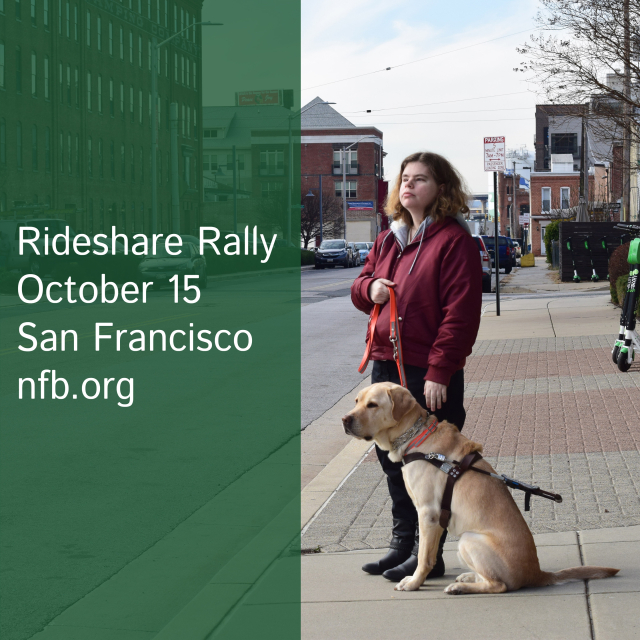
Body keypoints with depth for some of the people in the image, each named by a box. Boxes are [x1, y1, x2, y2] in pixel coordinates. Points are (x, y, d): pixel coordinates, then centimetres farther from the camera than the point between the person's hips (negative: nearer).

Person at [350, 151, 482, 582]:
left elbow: (461, 312, -16)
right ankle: (403, 544, 27)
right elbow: (360, 288, 24)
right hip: (385, 365, 8)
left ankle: (428, 555, 9)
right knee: (392, 459, 15)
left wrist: (439, 371, -20)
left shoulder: (454, 240, -11)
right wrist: (370, 288, -1)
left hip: (431, 373, -8)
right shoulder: (387, 241, 14)